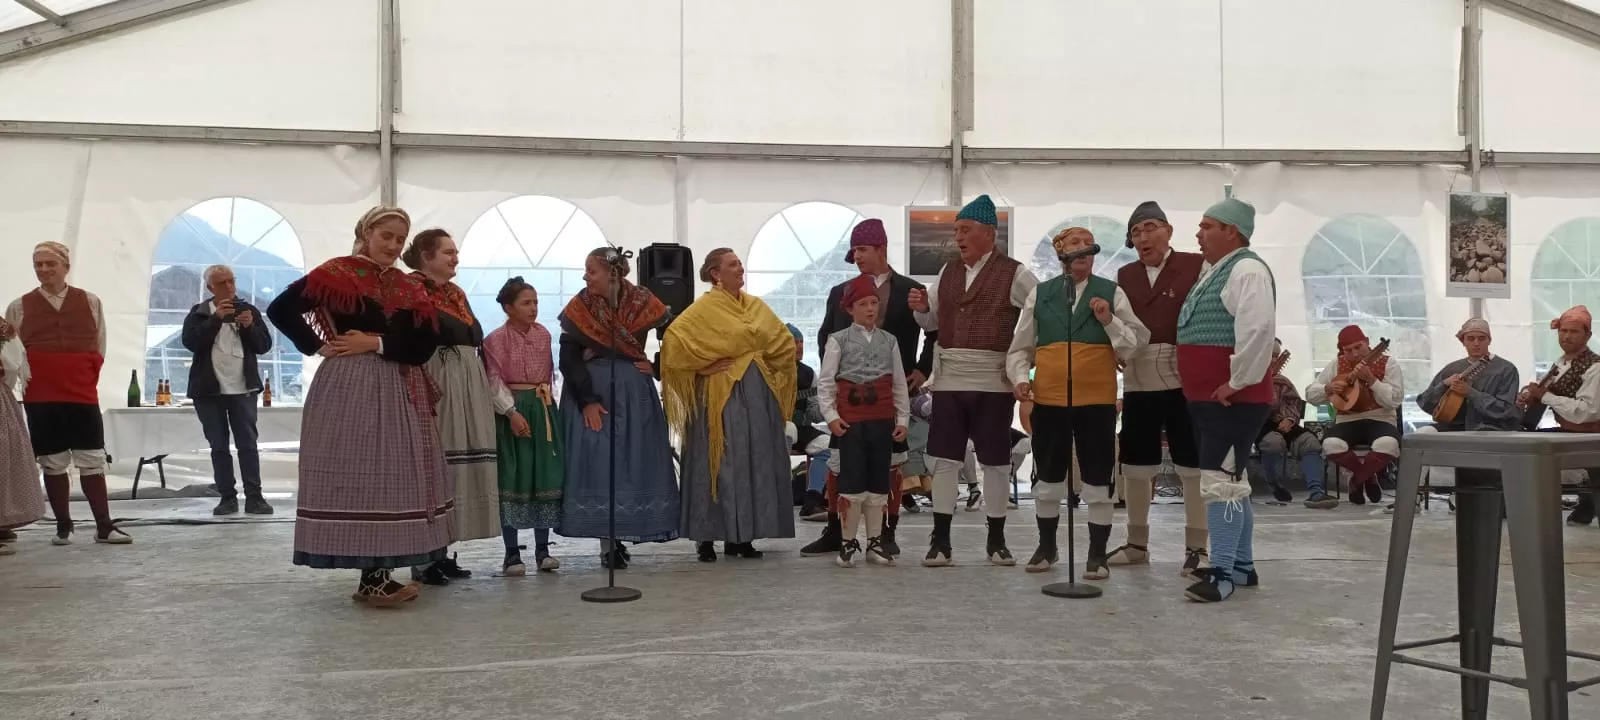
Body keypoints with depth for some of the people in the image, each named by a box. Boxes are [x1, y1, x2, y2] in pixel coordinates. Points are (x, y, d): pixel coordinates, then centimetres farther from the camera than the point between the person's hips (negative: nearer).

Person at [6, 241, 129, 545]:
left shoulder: (90, 302, 6)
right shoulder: (19, 307, 5)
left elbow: (99, 347, 9)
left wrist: (87, 378, 2)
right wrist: (26, 378, -7)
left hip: (83, 393, 0)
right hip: (40, 396, 0)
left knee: (93, 460, 0)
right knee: (53, 462, 5)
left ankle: (104, 527, 3)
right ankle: (63, 527, 13)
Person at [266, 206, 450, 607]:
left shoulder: (410, 288, 12)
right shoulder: (338, 274, -1)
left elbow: (426, 345, 0)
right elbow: (280, 310, -5)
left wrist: (377, 343, -10)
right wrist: (318, 347, -7)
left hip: (398, 394, 6)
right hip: (349, 389, -6)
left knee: (393, 478, 5)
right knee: (355, 477, -6)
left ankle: (377, 574, 10)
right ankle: (371, 578, -3)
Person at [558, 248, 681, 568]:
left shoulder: (643, 302, -3)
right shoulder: (579, 308, -3)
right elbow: (568, 360, -8)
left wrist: (656, 367, -3)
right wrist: (587, 400, -16)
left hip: (634, 394, 1)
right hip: (589, 393, -1)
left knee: (634, 463, -1)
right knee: (596, 463, -6)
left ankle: (621, 537, 8)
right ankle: (607, 542, -3)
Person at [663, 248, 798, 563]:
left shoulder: (756, 305, 12)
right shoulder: (704, 307, -6)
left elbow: (784, 342, 19)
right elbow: (673, 340, -17)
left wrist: (766, 369, 8)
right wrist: (702, 366, -12)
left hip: (756, 394, 6)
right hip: (721, 395, -6)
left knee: (754, 463, 6)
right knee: (719, 465, -4)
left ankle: (742, 535, 14)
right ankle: (708, 537, 3)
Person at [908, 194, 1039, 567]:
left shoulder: (1014, 273, -5)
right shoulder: (948, 272, 12)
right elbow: (933, 321, 19)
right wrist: (921, 308, -1)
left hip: (993, 380, -4)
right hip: (949, 378, 4)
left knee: (995, 460, 4)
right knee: (944, 457, 2)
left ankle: (996, 539, 16)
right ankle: (940, 540, 8)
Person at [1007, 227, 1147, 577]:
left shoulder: (1112, 293, 3)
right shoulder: (1039, 294, 7)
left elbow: (1134, 344, 0)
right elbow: (1021, 347, 11)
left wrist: (1110, 321, -14)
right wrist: (1020, 378, -5)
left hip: (1097, 399, -1)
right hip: (1048, 398, 2)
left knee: (1098, 479, 2)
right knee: (1048, 476, 12)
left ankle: (1097, 554, 13)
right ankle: (1046, 547, 29)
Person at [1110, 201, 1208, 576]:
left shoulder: (1196, 265, -2)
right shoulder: (1125, 275, 13)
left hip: (1184, 379, -5)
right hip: (1138, 382, 5)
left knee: (1193, 465, 2)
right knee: (1135, 465, 12)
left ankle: (1196, 548, 11)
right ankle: (1137, 544, 26)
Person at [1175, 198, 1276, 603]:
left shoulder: (1246, 270, -14)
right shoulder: (1212, 272, 17)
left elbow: (1258, 329, -27)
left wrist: (1236, 383, -22)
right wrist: (1199, 387, 20)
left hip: (1233, 399, -10)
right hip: (1205, 398, 10)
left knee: (1220, 483, -11)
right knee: (1231, 483, 16)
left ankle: (1223, 574, -7)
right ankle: (1243, 566, 25)